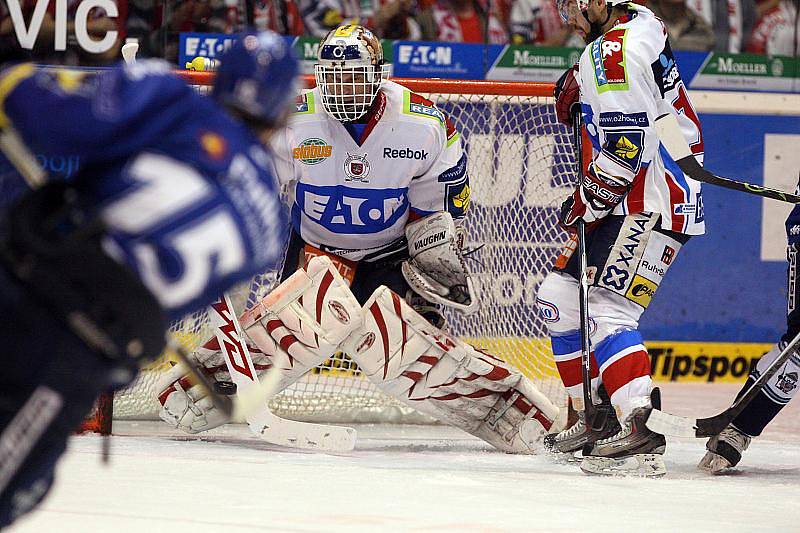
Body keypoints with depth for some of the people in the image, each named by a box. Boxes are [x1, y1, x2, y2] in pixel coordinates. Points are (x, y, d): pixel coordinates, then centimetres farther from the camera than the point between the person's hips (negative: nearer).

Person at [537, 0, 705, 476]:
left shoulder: (613, 49, -19)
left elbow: (626, 145, -25)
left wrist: (586, 203, -13)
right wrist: (580, 85, 13)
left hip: (653, 205, -11)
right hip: (634, 201, 11)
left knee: (606, 312, -21)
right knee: (561, 296, 16)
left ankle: (641, 435, -30)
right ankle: (597, 416, 22)